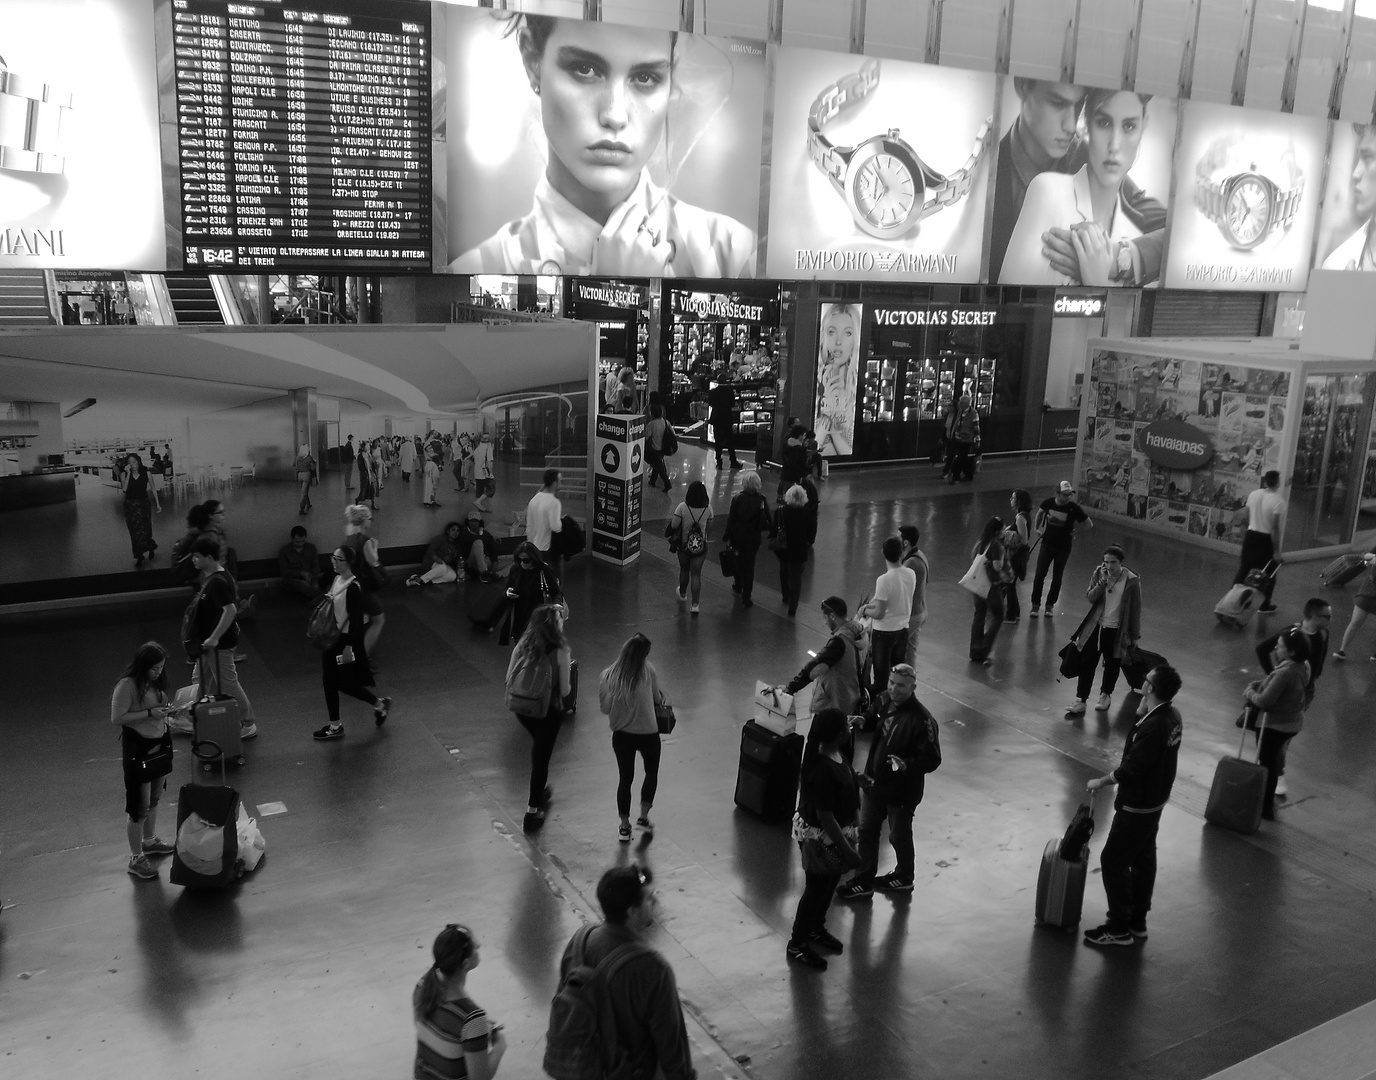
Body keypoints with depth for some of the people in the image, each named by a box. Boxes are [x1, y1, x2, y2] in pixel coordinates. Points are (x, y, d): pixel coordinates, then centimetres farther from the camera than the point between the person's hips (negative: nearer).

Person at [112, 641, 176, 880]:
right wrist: (149, 713, -24)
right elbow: (116, 718, -20)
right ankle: (136, 859, 11)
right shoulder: (128, 685, -21)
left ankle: (150, 840, 42)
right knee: (140, 805, -1)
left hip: (159, 742, 8)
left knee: (154, 797, 22)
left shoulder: (155, 681, 3)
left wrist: (165, 710, -3)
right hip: (138, 746, -8)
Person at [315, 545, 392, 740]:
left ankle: (380, 704, 22)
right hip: (332, 637, 9)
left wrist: (348, 646, -21)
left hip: (347, 639, -9)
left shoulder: (353, 587, -21)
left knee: (345, 683, 1)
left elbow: (355, 619, -21)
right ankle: (335, 726, 23)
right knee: (329, 681, 12)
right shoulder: (336, 580, 3)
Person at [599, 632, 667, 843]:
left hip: (621, 735, 2)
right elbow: (657, 697, -2)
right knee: (652, 773, 24)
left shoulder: (608, 675, -10)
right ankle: (643, 817, 21)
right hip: (648, 733, -1)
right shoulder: (648, 671, -14)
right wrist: (663, 699, 20)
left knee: (624, 778, 17)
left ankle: (624, 827, 22)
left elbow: (605, 708, -3)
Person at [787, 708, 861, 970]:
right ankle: (797, 945, 29)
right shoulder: (823, 770, -35)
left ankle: (816, 929, 48)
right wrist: (848, 849, -22)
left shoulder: (835, 753, -5)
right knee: (817, 889, 9)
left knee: (831, 883, 26)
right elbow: (825, 817, -29)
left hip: (836, 832, 9)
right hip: (820, 837, -9)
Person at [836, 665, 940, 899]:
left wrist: (906, 764, -37)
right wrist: (862, 722, -6)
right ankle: (864, 881, 33)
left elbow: (932, 759, -22)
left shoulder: (921, 719, -26)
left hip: (902, 790, -6)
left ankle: (904, 878, 42)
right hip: (874, 782, 6)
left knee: (899, 835, 16)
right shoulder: (883, 701, -5)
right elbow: (873, 720, 16)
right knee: (867, 831, 16)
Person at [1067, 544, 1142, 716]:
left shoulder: (1132, 581, -13)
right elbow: (1090, 597, -9)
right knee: (1086, 663, 1)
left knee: (1112, 665, 14)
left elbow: (1136, 610, -7)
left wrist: (1135, 636, -4)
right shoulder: (1099, 573, -4)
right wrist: (1102, 582, -23)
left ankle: (1105, 695, 37)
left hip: (1117, 631, -2)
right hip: (1096, 626, 2)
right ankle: (1081, 701, 7)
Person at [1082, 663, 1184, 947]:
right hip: (1156, 800, 9)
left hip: (1137, 806, -9)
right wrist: (1143, 708, -3)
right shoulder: (1173, 715, -2)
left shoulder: (1153, 727, -31)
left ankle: (1119, 929, 12)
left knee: (1113, 860, 2)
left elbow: (1130, 769, -27)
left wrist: (1100, 782, -12)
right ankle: (1137, 923, 32)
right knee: (1144, 859, 19)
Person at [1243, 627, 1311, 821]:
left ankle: (1266, 808, 16)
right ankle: (1268, 800, 37)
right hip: (1294, 720, 9)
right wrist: (1255, 685, -3)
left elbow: (1264, 701, -26)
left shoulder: (1285, 672, -30)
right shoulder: (1302, 666, -2)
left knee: (1266, 764, 6)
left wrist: (1250, 693, -7)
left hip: (1278, 724, -9)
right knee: (1274, 761, 23)